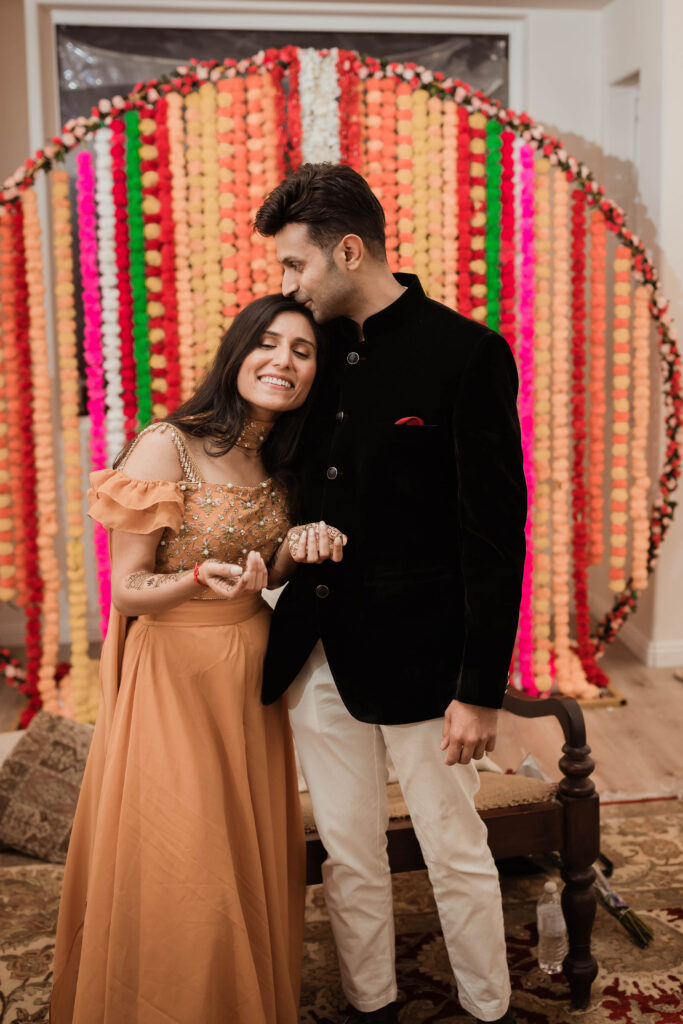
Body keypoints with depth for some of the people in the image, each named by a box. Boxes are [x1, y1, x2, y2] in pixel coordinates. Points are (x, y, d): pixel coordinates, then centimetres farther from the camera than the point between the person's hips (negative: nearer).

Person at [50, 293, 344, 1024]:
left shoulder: (276, 464, 6)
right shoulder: (167, 447, -16)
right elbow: (126, 588, -13)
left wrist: (295, 554, -5)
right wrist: (200, 581, -32)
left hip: (253, 675, 7)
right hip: (175, 677, -6)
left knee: (255, 860, 16)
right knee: (184, 879, 2)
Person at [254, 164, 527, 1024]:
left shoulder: (467, 353, -11)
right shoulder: (316, 349, 7)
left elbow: (495, 535, -12)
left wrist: (481, 688, -14)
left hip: (417, 655, -5)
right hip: (320, 653, 5)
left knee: (456, 854, 11)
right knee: (349, 858, 16)